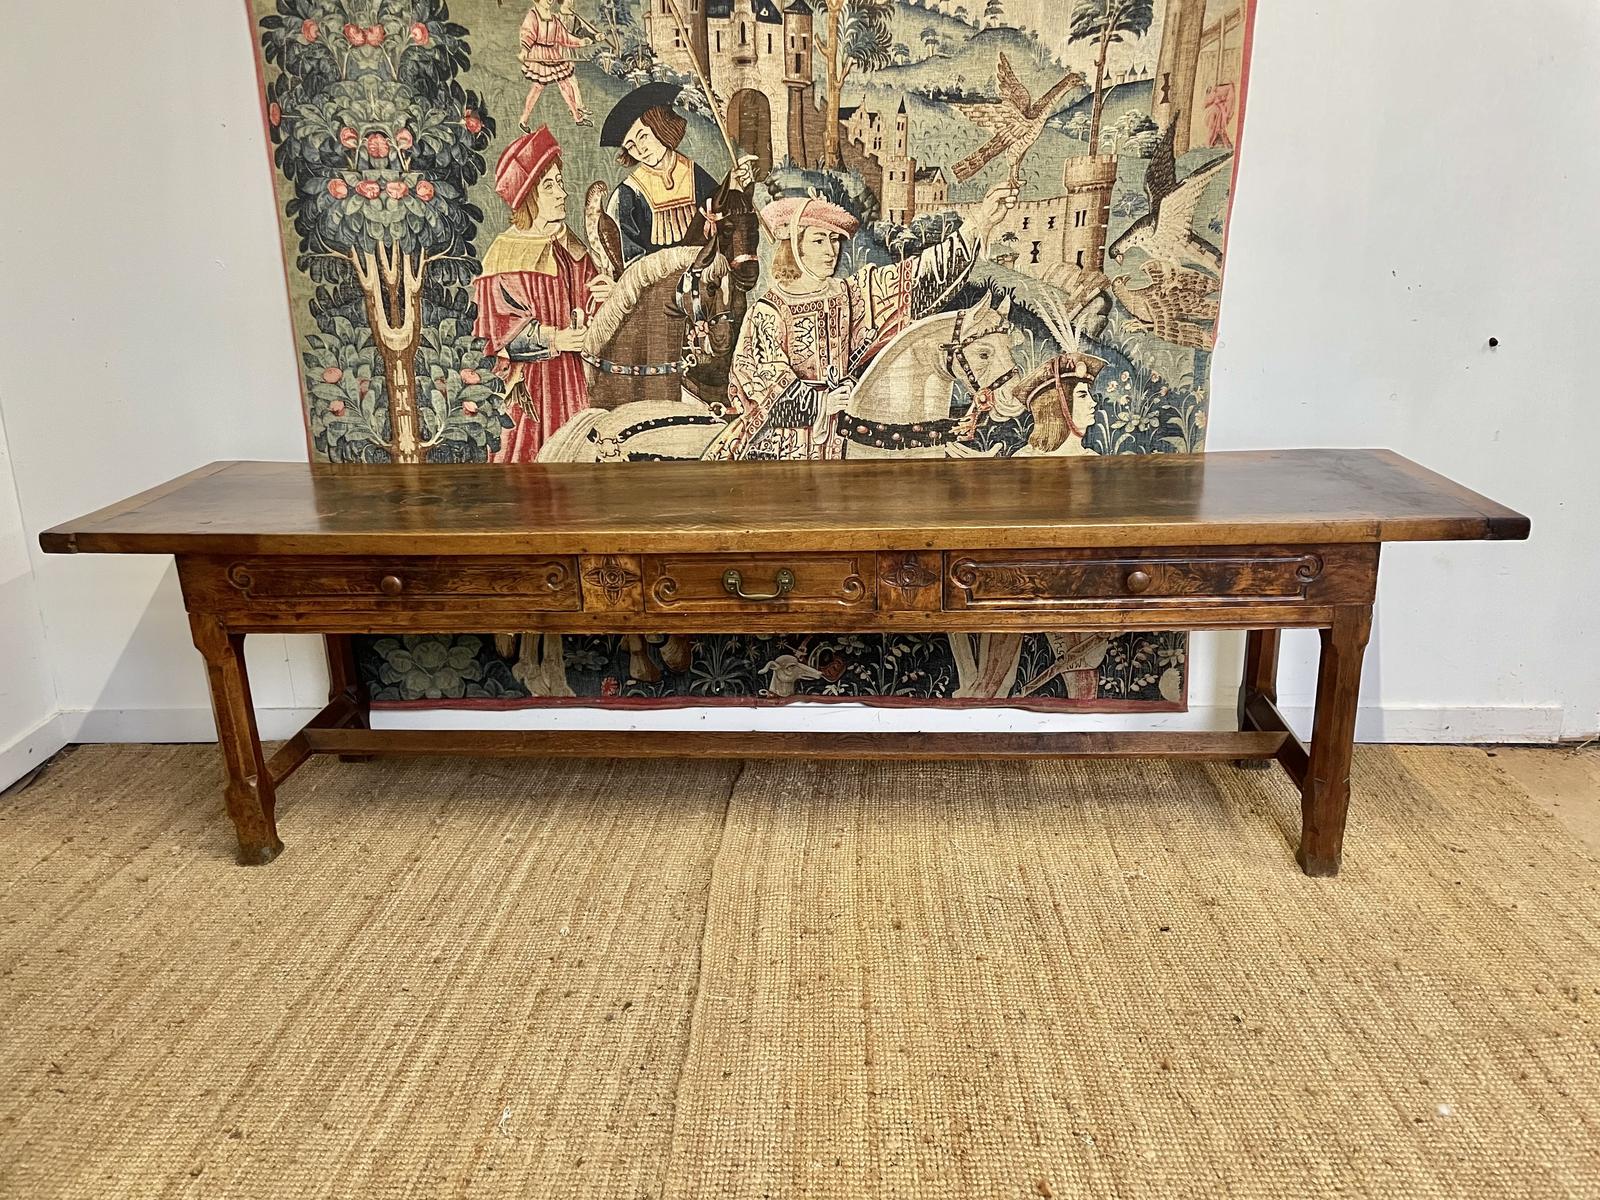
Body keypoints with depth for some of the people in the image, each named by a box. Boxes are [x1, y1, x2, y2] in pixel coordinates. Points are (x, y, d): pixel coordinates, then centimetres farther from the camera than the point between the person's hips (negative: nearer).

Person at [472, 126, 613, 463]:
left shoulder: (569, 246, 10)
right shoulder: (505, 254, -6)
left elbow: (584, 300, 14)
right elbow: (500, 326, -10)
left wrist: (600, 296, -9)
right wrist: (551, 338, -20)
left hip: (572, 376, 5)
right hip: (531, 380, -5)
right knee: (532, 451, -3)